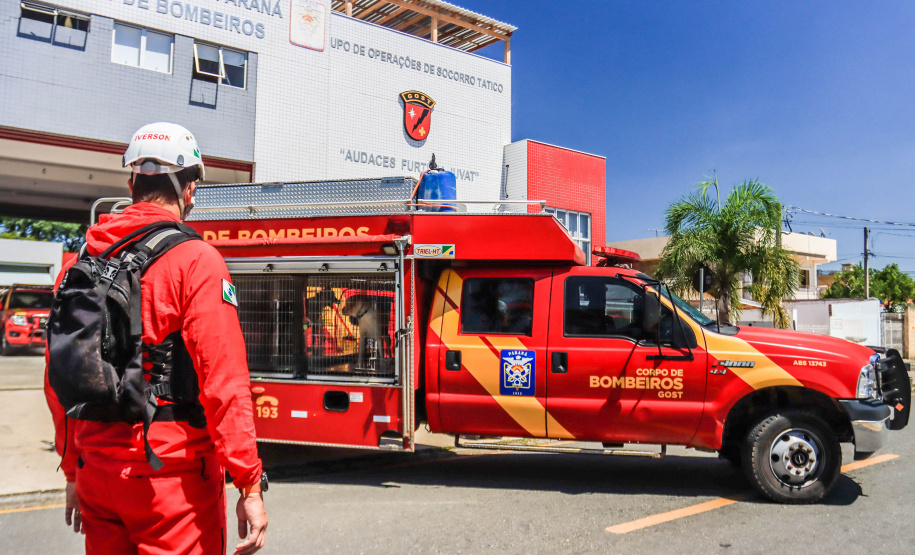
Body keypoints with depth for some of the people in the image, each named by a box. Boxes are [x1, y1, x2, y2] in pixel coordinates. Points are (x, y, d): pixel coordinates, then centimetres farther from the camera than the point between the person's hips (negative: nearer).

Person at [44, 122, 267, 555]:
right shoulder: (195, 260, -14)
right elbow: (223, 381, -19)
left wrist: (74, 471, 21)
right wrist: (250, 485, -15)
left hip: (97, 475, 6)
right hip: (170, 479, -6)